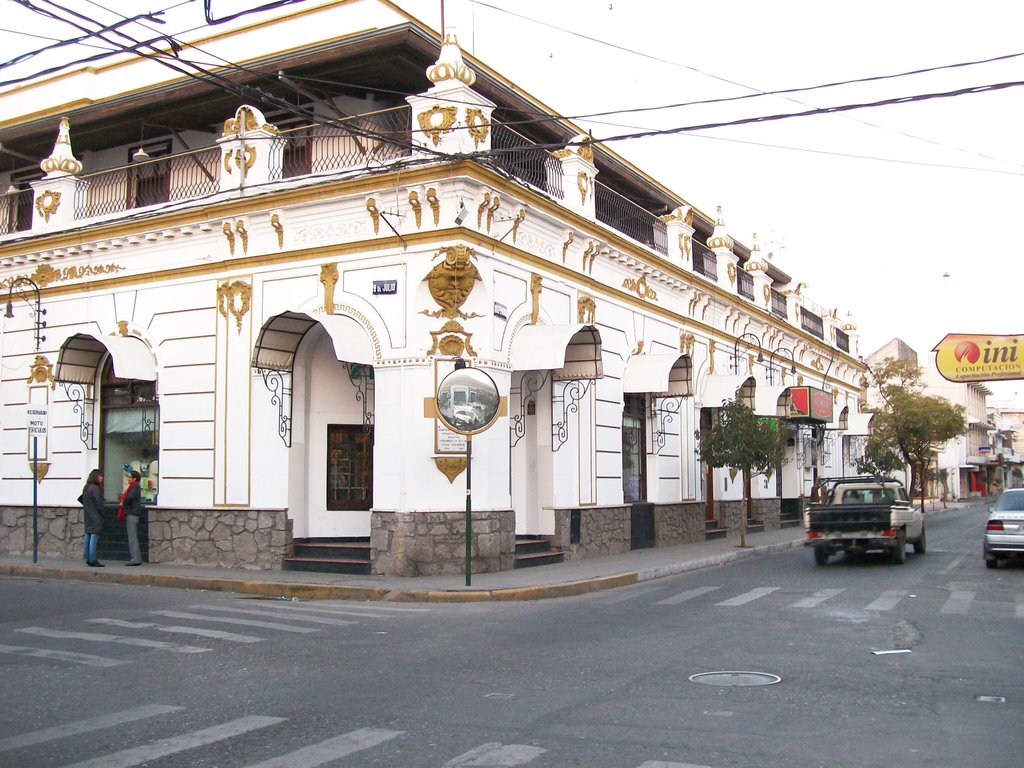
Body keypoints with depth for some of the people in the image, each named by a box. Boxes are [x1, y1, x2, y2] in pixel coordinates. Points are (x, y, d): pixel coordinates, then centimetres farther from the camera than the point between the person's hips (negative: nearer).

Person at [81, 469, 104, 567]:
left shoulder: (86, 488, 12)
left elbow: (80, 499, 23)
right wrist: (103, 515, -5)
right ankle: (92, 561, -9)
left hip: (87, 516, 9)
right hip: (95, 517, -9)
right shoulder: (95, 488, -15)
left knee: (87, 537, 11)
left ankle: (88, 559, 15)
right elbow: (99, 503, -16)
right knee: (94, 537, -8)